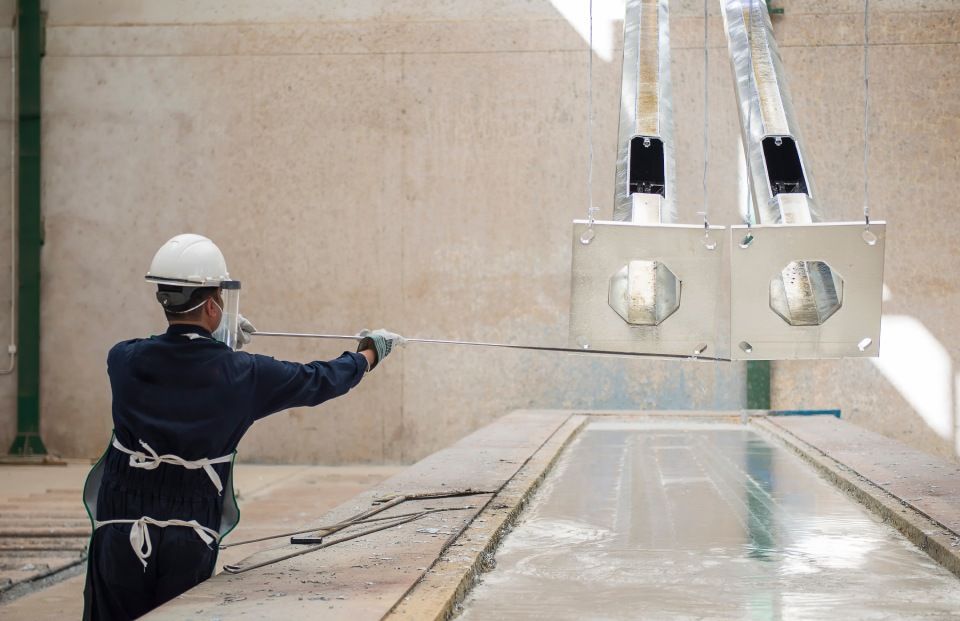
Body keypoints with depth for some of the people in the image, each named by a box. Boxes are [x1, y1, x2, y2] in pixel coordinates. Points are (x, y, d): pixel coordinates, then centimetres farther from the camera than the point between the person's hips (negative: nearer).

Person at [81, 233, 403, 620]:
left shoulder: (124, 361, -4)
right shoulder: (242, 374, -7)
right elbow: (318, 381, 9)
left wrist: (214, 339, 34)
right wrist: (370, 353, 27)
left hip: (119, 535, 1)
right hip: (190, 544, -1)